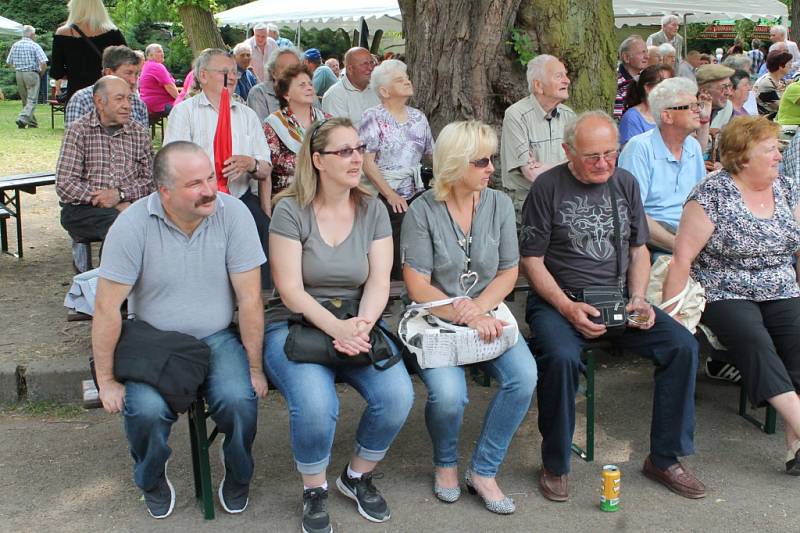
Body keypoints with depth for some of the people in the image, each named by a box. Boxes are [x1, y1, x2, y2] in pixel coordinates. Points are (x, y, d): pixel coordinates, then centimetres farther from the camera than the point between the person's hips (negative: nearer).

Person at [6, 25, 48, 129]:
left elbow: (9, 62, 9)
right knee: (32, 100, -4)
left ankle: (32, 123, 20)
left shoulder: (15, 45, 6)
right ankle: (22, 118, -22)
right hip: (32, 74, -5)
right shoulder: (35, 46, -8)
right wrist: (41, 74, 1)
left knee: (25, 100, 16)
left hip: (18, 74, 5)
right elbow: (43, 63, -15)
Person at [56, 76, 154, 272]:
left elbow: (150, 179, 7)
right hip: (82, 210, -3)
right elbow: (65, 184, -5)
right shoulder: (78, 131, 5)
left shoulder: (139, 133, 15)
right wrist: (116, 206, -11)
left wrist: (120, 194, -14)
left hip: (127, 206, 3)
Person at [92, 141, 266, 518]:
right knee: (146, 410, -26)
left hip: (217, 338, 1)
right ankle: (153, 481, 11)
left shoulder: (233, 214, -13)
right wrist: (106, 381, -8)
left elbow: (250, 299, -9)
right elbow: (107, 308, -11)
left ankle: (237, 475, 10)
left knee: (239, 400, -25)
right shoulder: (133, 225, -15)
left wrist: (254, 368, -7)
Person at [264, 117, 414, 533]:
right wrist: (336, 328, -25)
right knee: (315, 404, -32)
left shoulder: (372, 210, 5)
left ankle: (358, 476, 7)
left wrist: (363, 325, -22)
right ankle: (314, 490, -1)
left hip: (358, 325, 4)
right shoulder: (290, 210, -6)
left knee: (398, 395, -23)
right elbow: (290, 290, -12)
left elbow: (379, 282, -2)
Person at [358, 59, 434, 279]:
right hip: (384, 196, -4)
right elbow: (367, 162, -9)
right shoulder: (373, 117, -2)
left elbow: (432, 155, 14)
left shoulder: (418, 117, 13)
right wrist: (391, 195, -14)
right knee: (392, 261, -9)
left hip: (416, 194, 5)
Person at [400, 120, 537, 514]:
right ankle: (445, 463, 8)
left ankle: (483, 471, -3)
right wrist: (468, 318, -19)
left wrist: (479, 308, -14)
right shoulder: (423, 211, -8)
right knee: (449, 395, -28)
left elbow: (508, 272, 4)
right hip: (436, 319, -3)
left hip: (486, 314, 4)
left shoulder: (499, 204, 3)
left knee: (524, 377, -23)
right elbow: (418, 287, -11)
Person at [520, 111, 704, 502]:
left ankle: (664, 459, -1)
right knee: (561, 357, -35)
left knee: (683, 346, -15)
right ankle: (555, 465, -12)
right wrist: (568, 308, -18)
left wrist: (638, 299, -2)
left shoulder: (625, 183, 9)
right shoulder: (548, 187, -6)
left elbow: (638, 250, 15)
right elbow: (531, 260, -6)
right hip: (557, 301, -4)